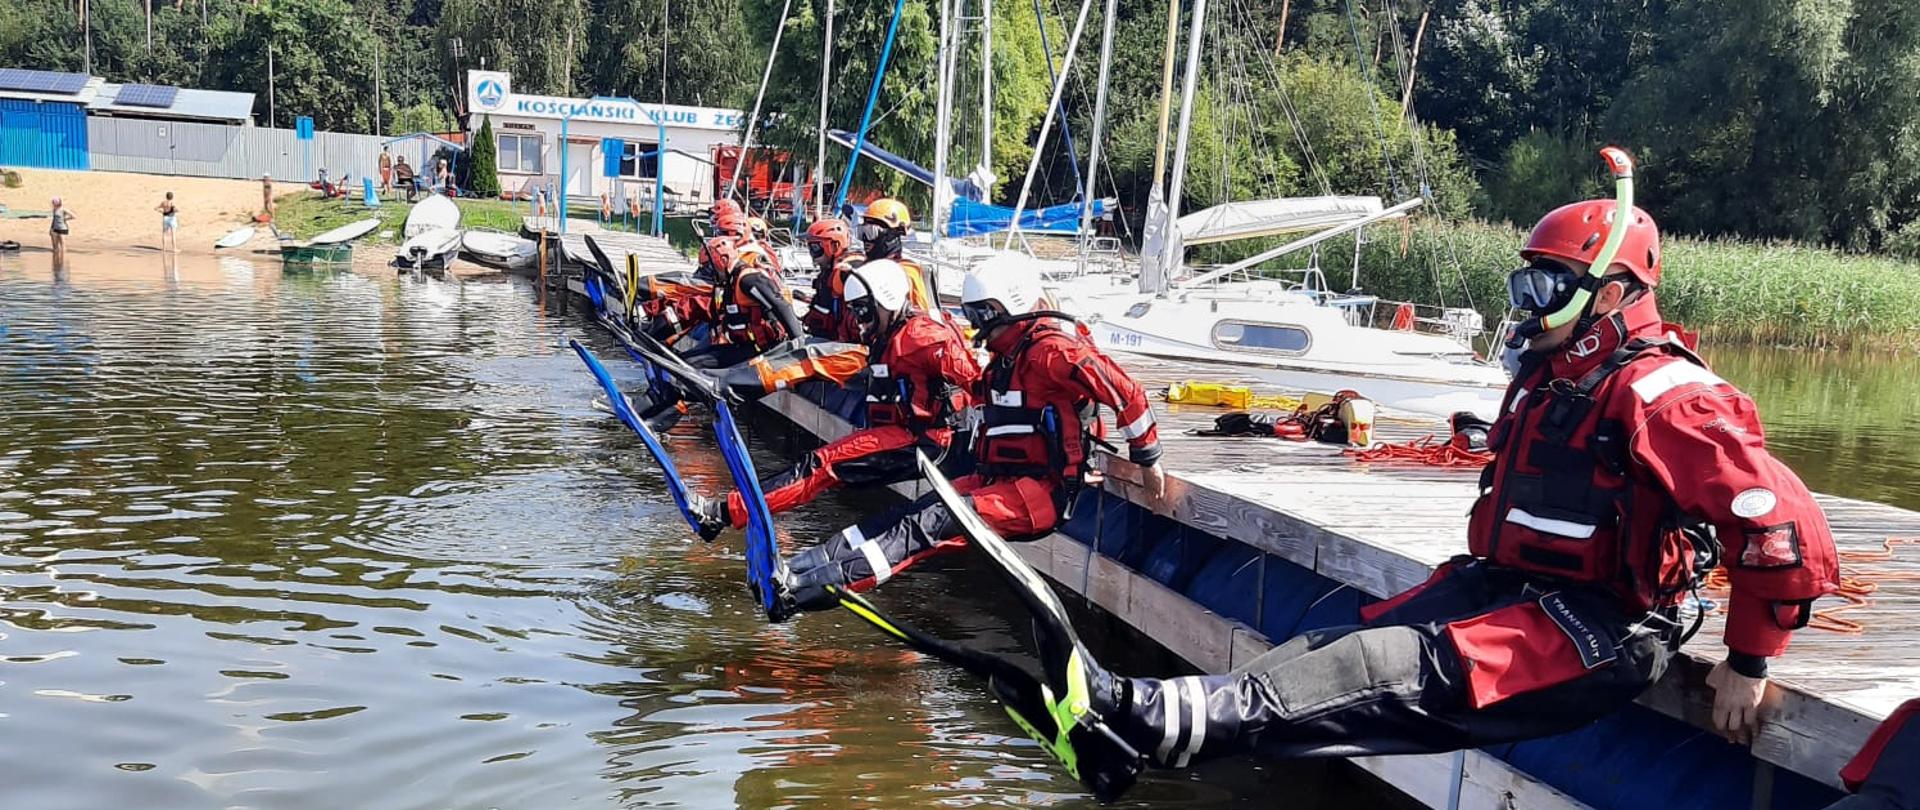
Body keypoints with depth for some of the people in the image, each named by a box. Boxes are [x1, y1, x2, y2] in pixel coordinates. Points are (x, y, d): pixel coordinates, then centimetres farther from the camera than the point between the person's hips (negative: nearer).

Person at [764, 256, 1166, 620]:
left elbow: (1126, 392, -19)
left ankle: (824, 583, -35)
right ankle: (800, 570, -17)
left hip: (1042, 492, -9)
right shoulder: (1008, 354, 15)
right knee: (915, 513, -8)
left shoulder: (1052, 350, -16)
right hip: (998, 479, 9)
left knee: (935, 523, -24)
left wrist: (1148, 459, -12)